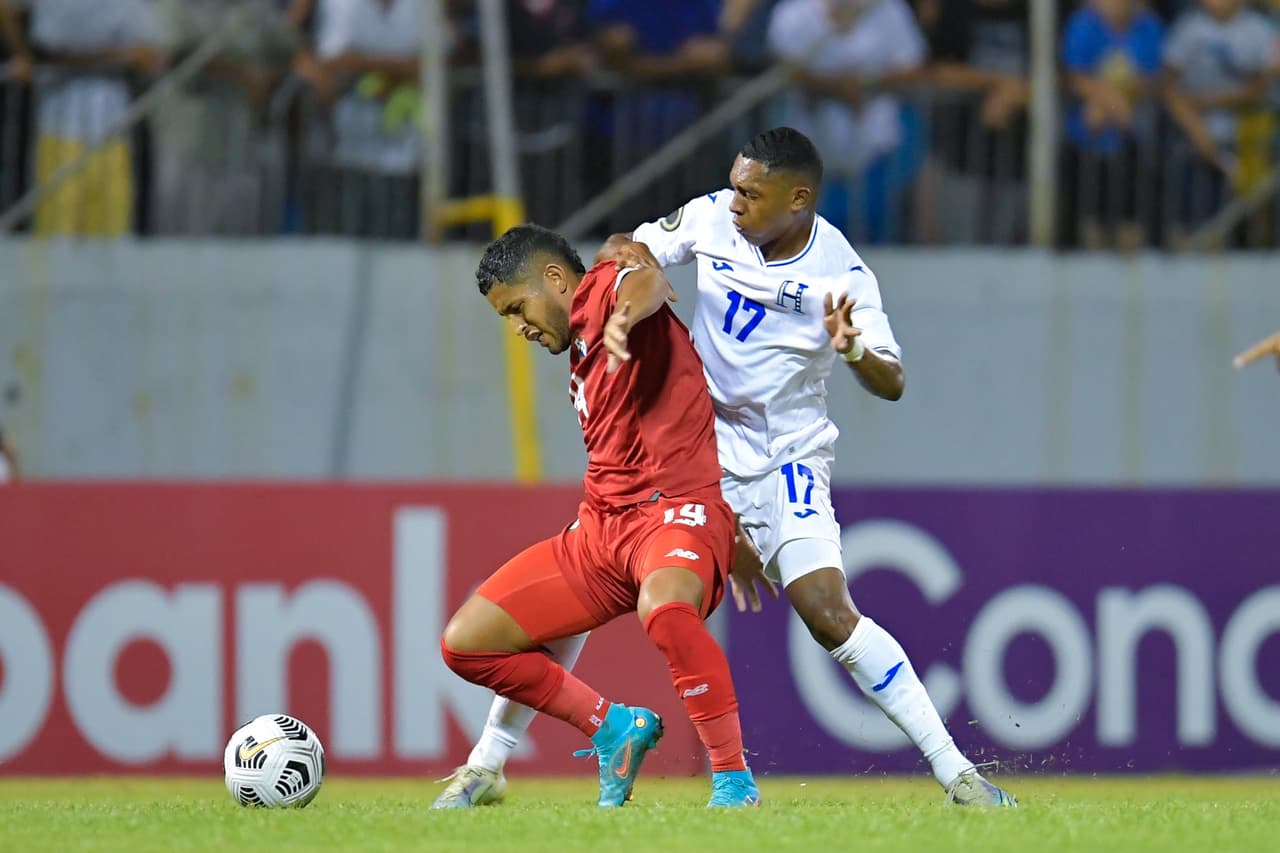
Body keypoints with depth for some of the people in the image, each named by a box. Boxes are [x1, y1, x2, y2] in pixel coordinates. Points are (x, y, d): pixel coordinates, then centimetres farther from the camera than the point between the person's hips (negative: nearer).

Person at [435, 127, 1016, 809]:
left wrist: (853, 349, -44)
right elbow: (630, 252, 5)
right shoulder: (713, 219, -6)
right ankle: (487, 765, 6)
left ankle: (956, 772, -14)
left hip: (783, 462, -3)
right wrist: (626, 252, -19)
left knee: (830, 613, -21)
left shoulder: (840, 274, -16)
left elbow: (891, 384, -22)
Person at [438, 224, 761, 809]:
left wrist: (625, 316, -52)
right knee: (465, 643, 1)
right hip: (602, 524, 10)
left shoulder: (603, 289, -3)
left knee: (663, 608, -43)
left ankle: (734, 779, -30)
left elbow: (647, 280, -29)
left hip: (677, 509, -10)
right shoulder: (580, 347, 23)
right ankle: (615, 729, 13)